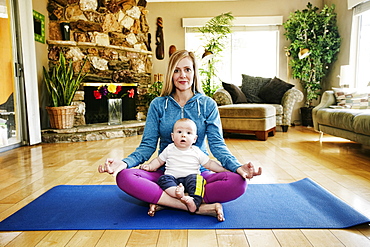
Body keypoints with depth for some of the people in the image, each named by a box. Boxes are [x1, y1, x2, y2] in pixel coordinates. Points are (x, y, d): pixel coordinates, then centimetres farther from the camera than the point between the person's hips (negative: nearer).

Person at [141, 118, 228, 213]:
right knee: (163, 179, -28)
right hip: (172, 179, 1)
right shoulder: (169, 149, 11)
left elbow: (209, 164, 12)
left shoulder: (197, 152, 9)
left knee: (196, 178, -31)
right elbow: (159, 160, 20)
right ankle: (178, 193, -49)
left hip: (191, 177, -1)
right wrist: (150, 166, 2)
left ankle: (195, 201, -45)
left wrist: (224, 170, 3)